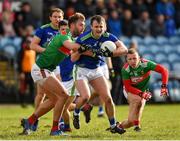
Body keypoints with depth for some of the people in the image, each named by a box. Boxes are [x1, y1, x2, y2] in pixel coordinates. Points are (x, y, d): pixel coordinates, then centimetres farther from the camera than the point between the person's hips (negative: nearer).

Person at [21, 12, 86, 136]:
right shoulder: (64, 36, -20)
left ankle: (29, 121, 24)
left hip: (46, 70, 10)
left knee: (54, 99, 17)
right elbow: (73, 46, -41)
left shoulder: (71, 38, 12)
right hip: (41, 70, -10)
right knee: (63, 95, -14)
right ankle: (55, 129, -7)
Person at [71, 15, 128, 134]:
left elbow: (124, 49, -20)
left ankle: (113, 126, 14)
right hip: (81, 70, -4)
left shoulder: (108, 37, -11)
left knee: (108, 98, -3)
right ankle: (76, 114, 8)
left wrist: (109, 53, -34)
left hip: (96, 70, 4)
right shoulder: (83, 38, -21)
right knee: (85, 96, -24)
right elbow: (73, 59, -16)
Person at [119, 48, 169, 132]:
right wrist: (141, 94, -36)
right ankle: (136, 125, -23)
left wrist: (164, 86, -42)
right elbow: (128, 87, -21)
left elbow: (163, 70, -29)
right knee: (138, 100, -36)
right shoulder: (125, 69, -23)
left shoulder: (145, 64, -26)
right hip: (130, 91, -1)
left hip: (143, 91, 1)